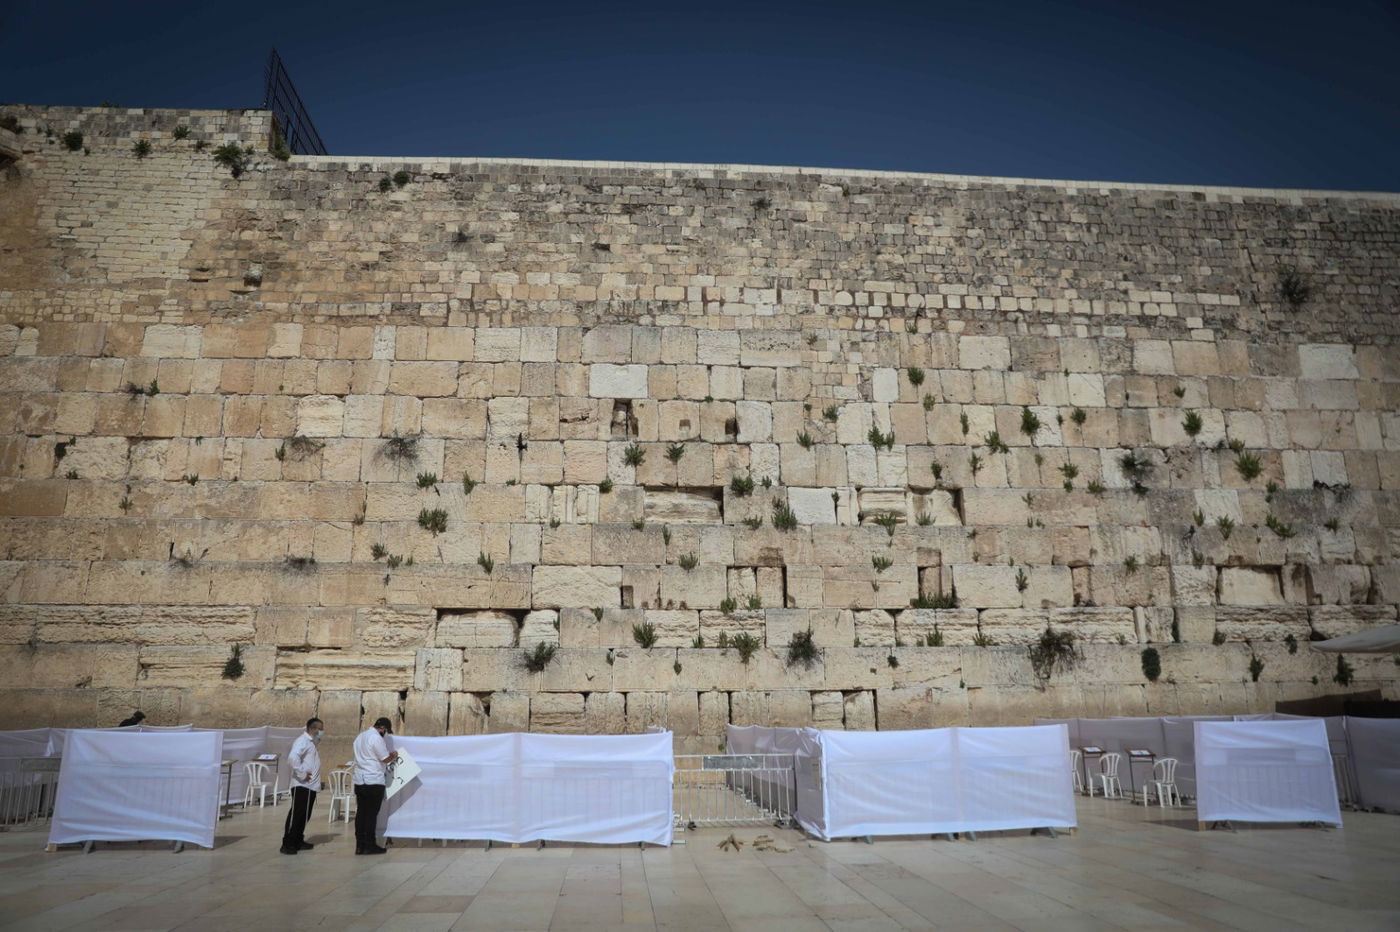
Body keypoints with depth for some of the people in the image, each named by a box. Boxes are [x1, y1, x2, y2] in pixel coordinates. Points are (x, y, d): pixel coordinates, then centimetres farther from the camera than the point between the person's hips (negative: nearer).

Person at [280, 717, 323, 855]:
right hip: (301, 786, -10)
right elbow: (293, 757, -28)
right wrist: (302, 773, -23)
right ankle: (287, 844, -3)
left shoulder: (311, 741, 17)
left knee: (304, 815, 14)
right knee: (295, 815, -7)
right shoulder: (302, 740, -14)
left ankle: (298, 841, 22)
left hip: (311, 786, 10)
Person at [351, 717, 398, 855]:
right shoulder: (376, 738, -14)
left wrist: (388, 755, 20)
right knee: (372, 814, -1)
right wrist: (394, 756, 10)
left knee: (361, 812, 9)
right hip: (374, 782, -8)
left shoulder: (360, 736, 14)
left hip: (359, 781, 8)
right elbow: (386, 759, -10)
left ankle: (360, 845, 12)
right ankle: (370, 846, 5)